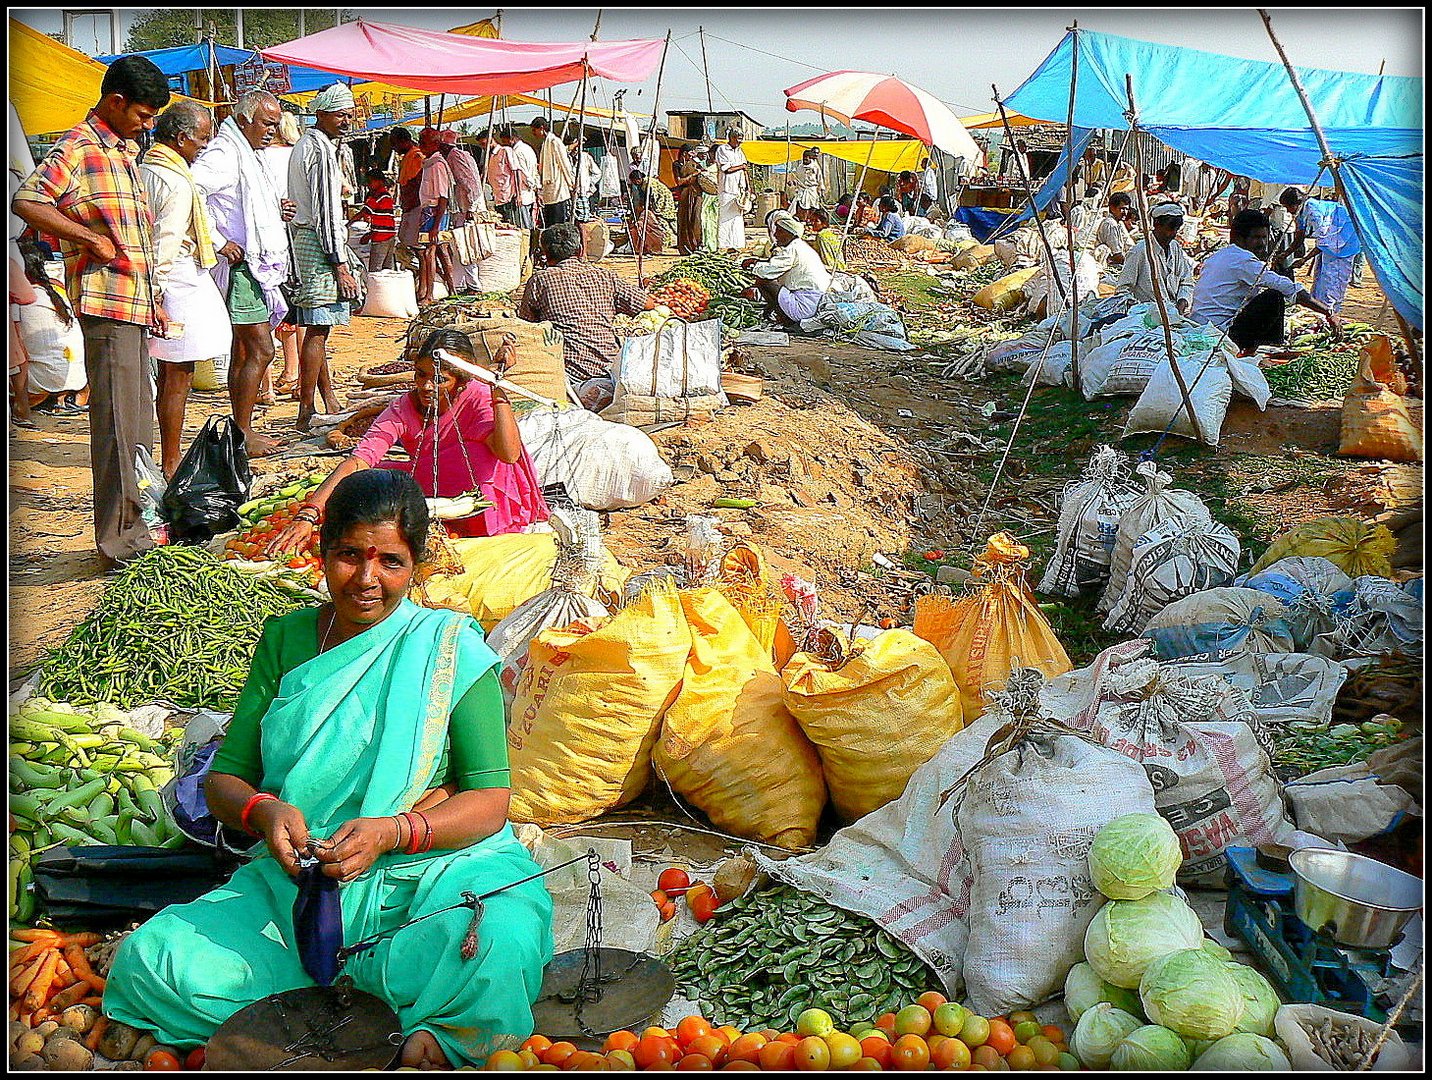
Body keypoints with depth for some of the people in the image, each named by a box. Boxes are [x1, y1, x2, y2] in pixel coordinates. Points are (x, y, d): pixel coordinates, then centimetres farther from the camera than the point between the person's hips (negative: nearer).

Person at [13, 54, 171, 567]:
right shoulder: (78, 147, -7)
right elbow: (26, 201, -21)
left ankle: (133, 529, 23)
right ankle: (119, 540, -2)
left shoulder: (123, 151, 21)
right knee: (117, 423, -7)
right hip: (106, 305, -9)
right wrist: (90, 237, -19)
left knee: (137, 422, 13)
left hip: (134, 307, 9)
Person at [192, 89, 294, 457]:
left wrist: (277, 212, 10)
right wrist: (218, 242, -23)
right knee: (261, 351, -11)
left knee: (243, 352, 13)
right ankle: (243, 434, -5)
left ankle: (242, 432, 19)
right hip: (239, 265, -10)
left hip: (256, 266, 10)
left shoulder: (250, 155, 20)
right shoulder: (223, 153, -13)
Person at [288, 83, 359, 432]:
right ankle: (307, 413, -9)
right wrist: (340, 265, -18)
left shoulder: (303, 146, 19)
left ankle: (330, 402, 24)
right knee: (318, 329, -10)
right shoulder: (322, 151, -12)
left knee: (316, 328, 15)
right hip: (319, 243, -11)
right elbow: (325, 212, -18)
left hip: (302, 236, 11)